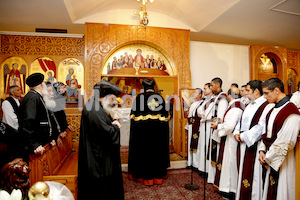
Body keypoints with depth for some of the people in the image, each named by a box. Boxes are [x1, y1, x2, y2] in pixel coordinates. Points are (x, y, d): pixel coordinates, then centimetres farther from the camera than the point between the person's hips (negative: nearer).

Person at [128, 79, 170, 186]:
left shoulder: (140, 97, -7)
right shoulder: (160, 98, 2)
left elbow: (134, 115, -6)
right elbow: (166, 116, 5)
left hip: (143, 130, -3)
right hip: (159, 130, 3)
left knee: (146, 151, 8)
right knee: (158, 151, 13)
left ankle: (148, 178, 17)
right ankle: (158, 177, 24)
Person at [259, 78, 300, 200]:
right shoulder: (273, 110, 9)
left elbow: (285, 143, -21)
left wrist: (267, 158, -12)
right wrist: (262, 150, 0)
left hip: (281, 162, -8)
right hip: (269, 159, 8)